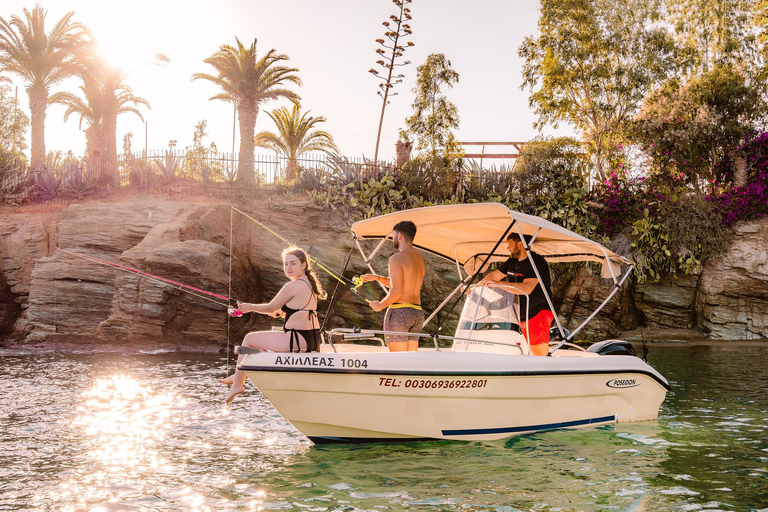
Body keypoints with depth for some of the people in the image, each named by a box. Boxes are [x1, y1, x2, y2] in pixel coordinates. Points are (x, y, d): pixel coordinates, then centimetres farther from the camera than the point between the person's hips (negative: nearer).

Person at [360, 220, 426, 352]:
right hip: (417, 313, 8)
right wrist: (377, 278, 27)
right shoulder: (420, 260, 16)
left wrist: (380, 305, -1)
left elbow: (396, 292, -17)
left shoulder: (397, 258, -10)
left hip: (399, 312, -8)